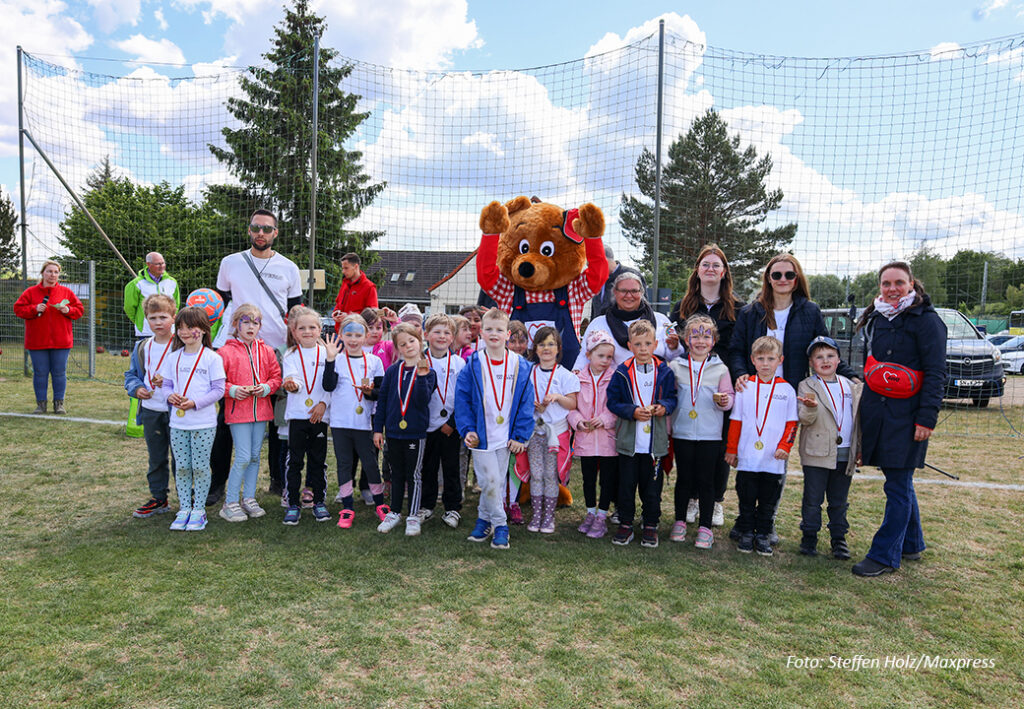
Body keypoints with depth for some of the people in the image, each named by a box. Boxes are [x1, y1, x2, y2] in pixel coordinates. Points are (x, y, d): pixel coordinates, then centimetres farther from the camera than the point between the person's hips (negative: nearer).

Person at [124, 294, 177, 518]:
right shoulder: (142, 348, 7)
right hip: (150, 411, 5)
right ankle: (158, 499, 28)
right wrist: (137, 388, -4)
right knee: (156, 459, 16)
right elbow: (131, 375, 16)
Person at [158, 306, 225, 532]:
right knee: (182, 468, 10)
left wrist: (195, 402, -18)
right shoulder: (173, 358, 8)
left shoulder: (212, 358, -6)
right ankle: (184, 509, 21)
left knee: (200, 467, 3)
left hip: (204, 423, -4)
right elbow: (166, 384, 13)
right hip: (178, 422, 4)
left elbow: (218, 390, -8)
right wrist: (170, 396, -9)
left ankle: (199, 509, 15)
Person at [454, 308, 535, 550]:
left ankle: (485, 519, 30)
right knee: (490, 481, -4)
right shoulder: (473, 365, -4)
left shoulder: (520, 366, -1)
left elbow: (526, 402, 1)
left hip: (505, 436, 2)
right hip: (481, 435, -2)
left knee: (498, 482, 11)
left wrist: (520, 435, -2)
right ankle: (500, 525, 14)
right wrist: (467, 429, -8)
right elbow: (462, 399, -1)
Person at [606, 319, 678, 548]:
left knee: (652, 486, 9)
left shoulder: (664, 372, 0)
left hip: (655, 441, 1)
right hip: (628, 440, 0)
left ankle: (651, 526, 24)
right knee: (626, 485, 8)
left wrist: (664, 407, -14)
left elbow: (672, 398, 7)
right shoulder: (622, 372, -4)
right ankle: (625, 525, 22)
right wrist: (633, 412, -16)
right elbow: (613, 402, -2)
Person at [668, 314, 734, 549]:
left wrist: (723, 401, -15)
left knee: (706, 480, 4)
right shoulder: (675, 367, 3)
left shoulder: (720, 369, 3)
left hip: (710, 434, -1)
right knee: (684, 478, 10)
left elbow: (729, 397, 6)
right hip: (682, 433, 1)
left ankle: (705, 528, 14)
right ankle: (679, 522, 24)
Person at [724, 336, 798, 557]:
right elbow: (736, 421, 6)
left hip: (774, 460, 0)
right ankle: (746, 533, 21)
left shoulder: (786, 390, 2)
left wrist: (784, 447, -8)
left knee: (768, 501, 9)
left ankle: (763, 535, 22)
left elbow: (791, 423, 4)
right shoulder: (745, 388, 2)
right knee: (747, 499, 8)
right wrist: (731, 449, 6)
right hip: (747, 458, 0)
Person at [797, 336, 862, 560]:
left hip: (845, 455, 3)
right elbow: (804, 419, -13)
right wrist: (812, 407, -34)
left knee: (839, 500, 12)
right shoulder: (806, 386, -3)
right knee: (812, 499, 4)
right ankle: (809, 537, 16)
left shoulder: (851, 387, 11)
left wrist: (859, 447, 13)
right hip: (817, 454, -3)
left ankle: (839, 538, 23)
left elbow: (857, 417, 17)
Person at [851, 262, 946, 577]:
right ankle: (911, 545, 30)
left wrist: (927, 418, -16)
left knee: (898, 485, -2)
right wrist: (867, 408, 19)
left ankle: (884, 555, 4)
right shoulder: (877, 318, 14)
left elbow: (936, 373, -11)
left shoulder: (926, 320, -7)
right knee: (898, 480, 15)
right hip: (876, 409, 7)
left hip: (906, 414, -7)